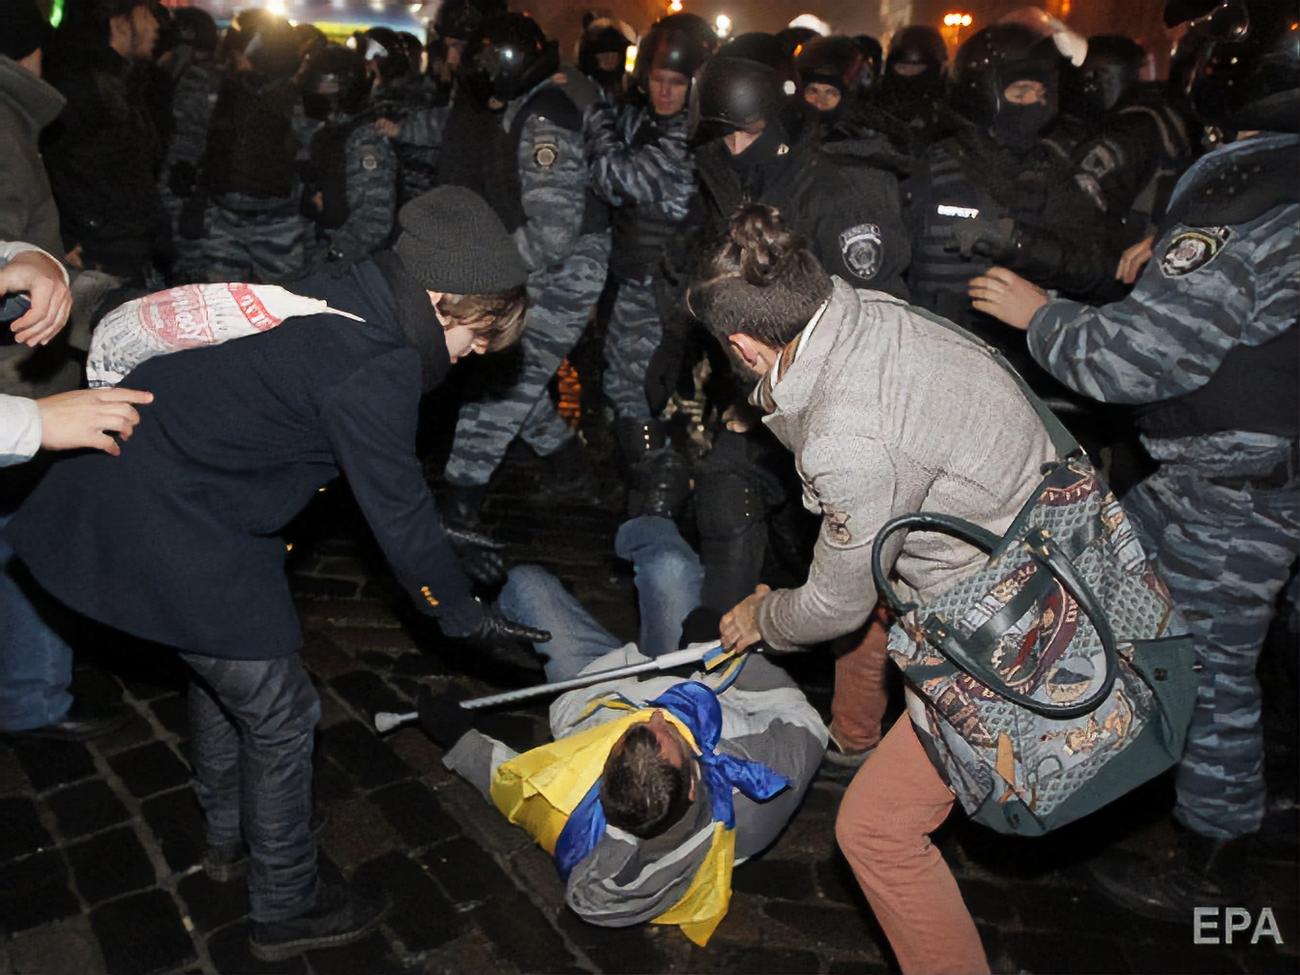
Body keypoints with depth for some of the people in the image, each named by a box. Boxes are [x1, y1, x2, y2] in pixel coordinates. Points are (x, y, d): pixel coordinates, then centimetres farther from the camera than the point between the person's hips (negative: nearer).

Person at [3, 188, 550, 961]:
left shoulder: (335, 300, 5)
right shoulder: (373, 367, -23)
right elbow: (400, 512, -16)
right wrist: (462, 614, -1)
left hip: (126, 489, 10)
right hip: (180, 541, -10)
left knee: (223, 666, 29)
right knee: (279, 714, 6)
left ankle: (229, 827, 52)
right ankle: (286, 910, 25)